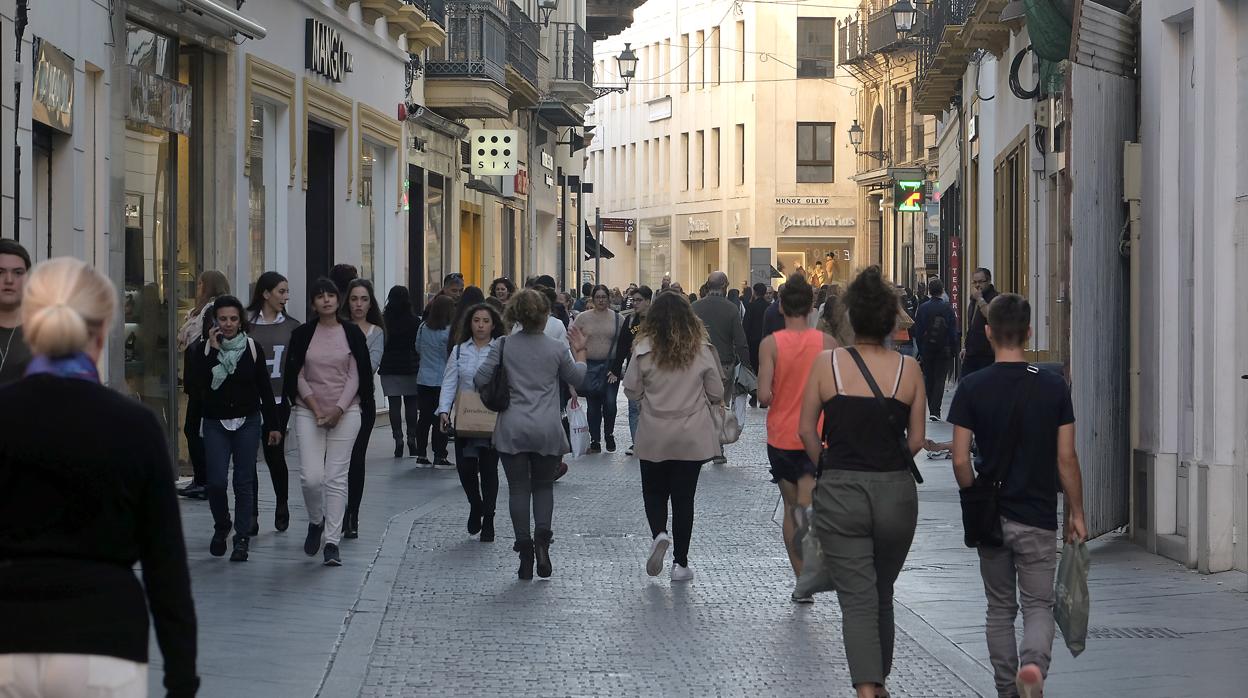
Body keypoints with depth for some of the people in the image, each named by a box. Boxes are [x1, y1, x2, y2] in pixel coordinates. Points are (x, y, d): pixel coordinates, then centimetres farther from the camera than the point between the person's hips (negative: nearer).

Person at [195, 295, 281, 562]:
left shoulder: (253, 348, 0)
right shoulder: (205, 347, 0)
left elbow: (265, 388, 4)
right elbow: (198, 382, -15)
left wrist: (272, 425, 3)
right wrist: (212, 350, -17)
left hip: (248, 422, 0)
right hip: (216, 422, 0)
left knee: (244, 482, -1)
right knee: (216, 482, -8)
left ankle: (242, 537, 8)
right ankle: (221, 527, 18)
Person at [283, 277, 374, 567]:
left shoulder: (352, 332, 3)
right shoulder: (302, 334, 4)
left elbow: (356, 375, 1)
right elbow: (297, 376, 2)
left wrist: (339, 409, -10)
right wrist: (316, 409, -8)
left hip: (345, 411, 0)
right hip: (308, 411, 0)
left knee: (336, 477, -3)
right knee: (311, 476, -9)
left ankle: (332, 541, 0)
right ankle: (316, 522, 20)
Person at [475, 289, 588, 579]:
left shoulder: (505, 346, -2)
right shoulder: (556, 349, -1)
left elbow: (480, 379, -4)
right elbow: (578, 378, 13)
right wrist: (579, 351, 26)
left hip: (512, 428, 0)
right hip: (547, 430, 0)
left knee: (519, 488, 5)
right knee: (543, 486, 14)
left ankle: (525, 550, 0)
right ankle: (542, 534, -9)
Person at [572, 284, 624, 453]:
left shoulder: (617, 318, 4)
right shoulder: (582, 318, 3)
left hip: (611, 366, 0)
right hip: (590, 366, 0)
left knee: (610, 403, -7)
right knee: (593, 404, 3)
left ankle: (609, 435, 16)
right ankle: (595, 440, 11)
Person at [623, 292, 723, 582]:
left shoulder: (644, 350, -10)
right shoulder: (702, 350, -8)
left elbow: (631, 391, -4)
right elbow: (716, 394, -1)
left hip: (654, 436, 0)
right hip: (692, 437, 0)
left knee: (654, 492, 17)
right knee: (683, 497, 7)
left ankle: (659, 534, -10)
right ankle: (680, 563, 10)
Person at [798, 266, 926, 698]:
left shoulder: (827, 363, -5)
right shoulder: (908, 368, -2)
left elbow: (807, 430, -2)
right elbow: (917, 439, 0)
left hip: (840, 493, -2)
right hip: (896, 492, 2)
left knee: (857, 599, -2)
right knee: (883, 594, 20)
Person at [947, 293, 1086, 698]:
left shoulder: (972, 387, -7)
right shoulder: (1053, 387, -6)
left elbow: (960, 460, -9)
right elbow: (1066, 459, -5)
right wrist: (1076, 513, 6)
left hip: (991, 517, 1)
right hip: (1038, 519, -1)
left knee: (1000, 610, 14)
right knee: (1039, 605, 6)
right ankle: (1034, 664, -22)